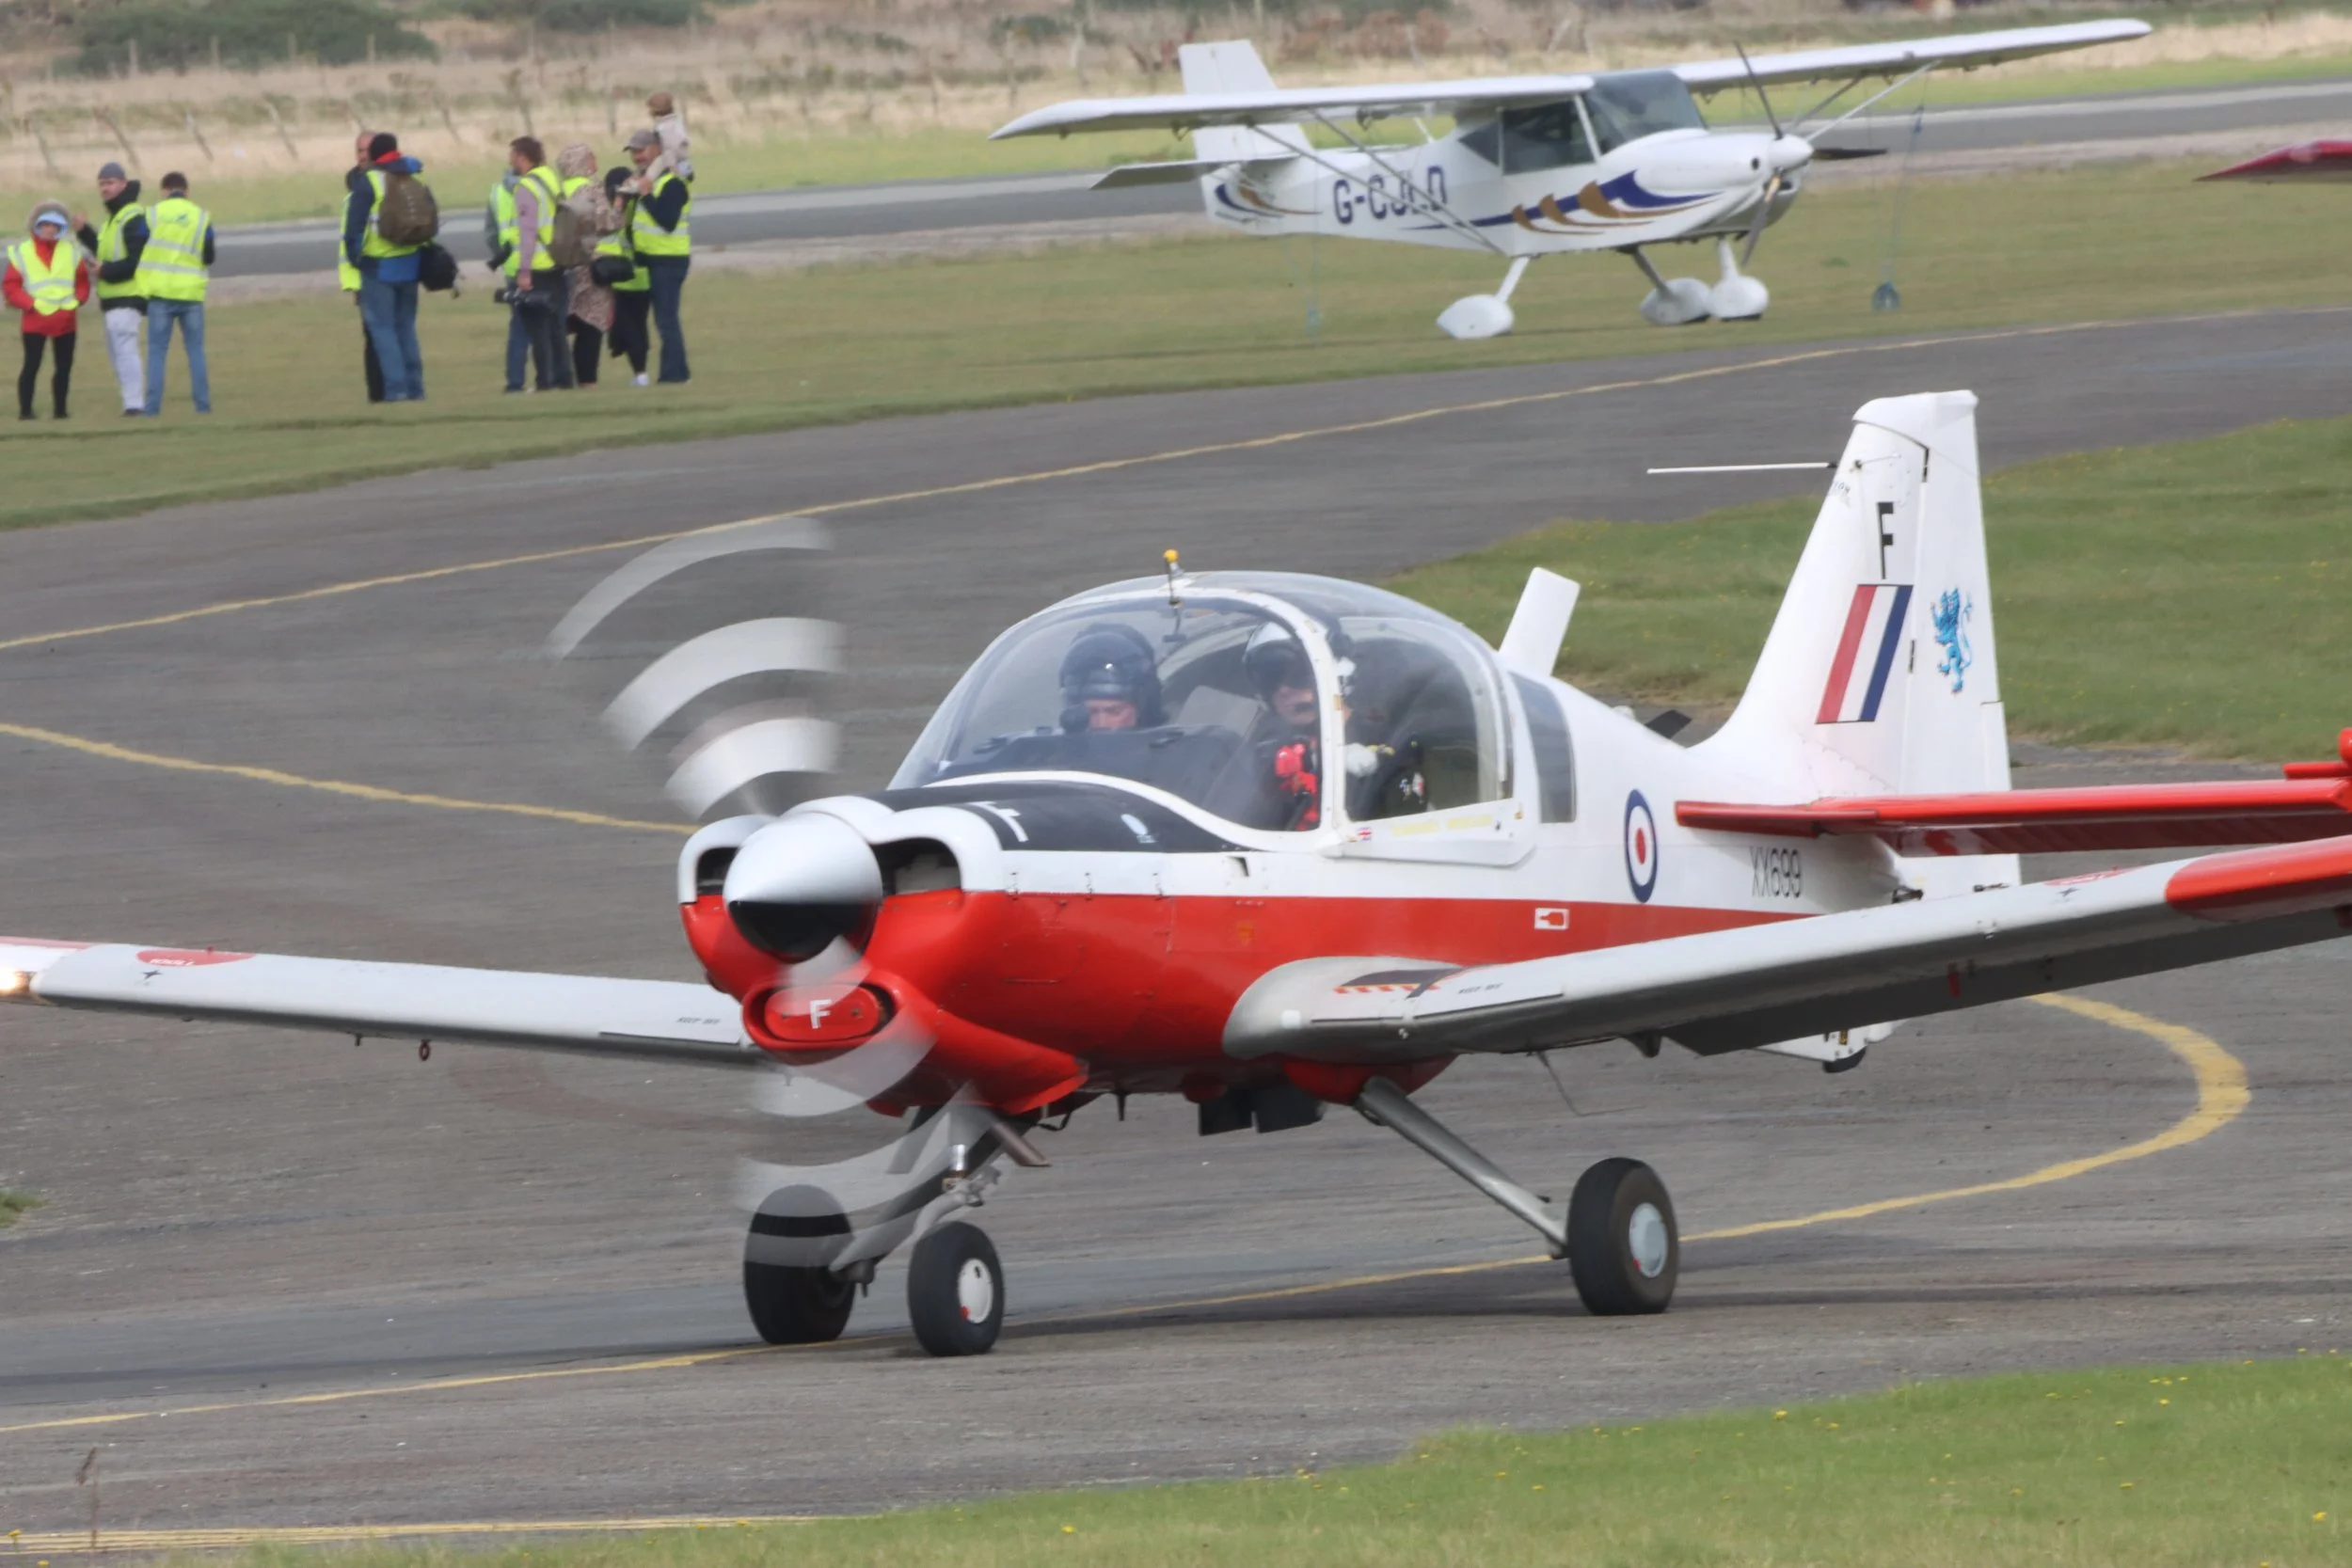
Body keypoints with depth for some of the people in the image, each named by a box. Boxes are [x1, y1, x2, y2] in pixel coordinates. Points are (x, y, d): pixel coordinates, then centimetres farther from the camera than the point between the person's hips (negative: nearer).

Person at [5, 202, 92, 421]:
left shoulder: (72, 251, 5)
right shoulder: (22, 252, -4)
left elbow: (82, 281, 11)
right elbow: (10, 285, -5)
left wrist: (77, 300, -6)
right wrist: (30, 304, -15)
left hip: (65, 319, 3)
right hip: (35, 320, -3)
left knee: (64, 366, 7)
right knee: (32, 365, -4)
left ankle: (60, 408, 16)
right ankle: (25, 409, -1)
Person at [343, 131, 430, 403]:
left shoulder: (367, 182, -9)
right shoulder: (415, 179, 9)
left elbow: (354, 225, -12)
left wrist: (354, 256, 0)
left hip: (379, 266, -6)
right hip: (409, 264, 6)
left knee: (382, 327, -1)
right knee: (406, 326, 14)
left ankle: (396, 386, -9)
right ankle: (415, 387, 11)